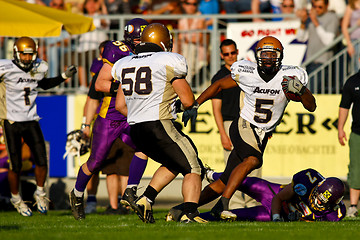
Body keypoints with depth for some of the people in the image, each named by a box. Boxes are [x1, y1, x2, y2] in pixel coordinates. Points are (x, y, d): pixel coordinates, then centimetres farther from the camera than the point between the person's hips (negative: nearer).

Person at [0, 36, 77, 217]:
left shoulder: (39, 68, 1)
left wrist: (64, 76, 14)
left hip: (31, 121, 4)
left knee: (41, 161, -2)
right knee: (15, 165, 1)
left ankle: (40, 193, 22)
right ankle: (16, 198, 23)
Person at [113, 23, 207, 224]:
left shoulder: (126, 64, 14)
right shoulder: (168, 61, -6)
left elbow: (120, 105, 19)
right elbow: (188, 101, -5)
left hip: (135, 130, 7)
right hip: (160, 126, -7)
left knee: (174, 163, 26)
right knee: (193, 169, 1)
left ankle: (146, 199, 14)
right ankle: (190, 213, -18)